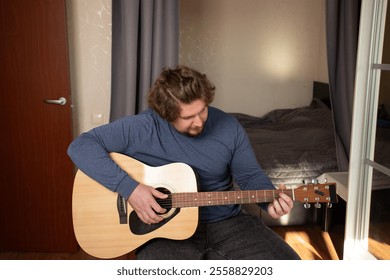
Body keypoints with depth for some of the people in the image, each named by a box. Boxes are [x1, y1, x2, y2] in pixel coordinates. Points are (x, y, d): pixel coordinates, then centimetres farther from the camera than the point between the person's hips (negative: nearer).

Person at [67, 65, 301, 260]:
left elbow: (250, 175, 8)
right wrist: (129, 187, -26)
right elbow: (80, 146, -17)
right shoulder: (143, 128, -15)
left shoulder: (229, 127, -5)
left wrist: (270, 200, -13)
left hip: (227, 223, 3)